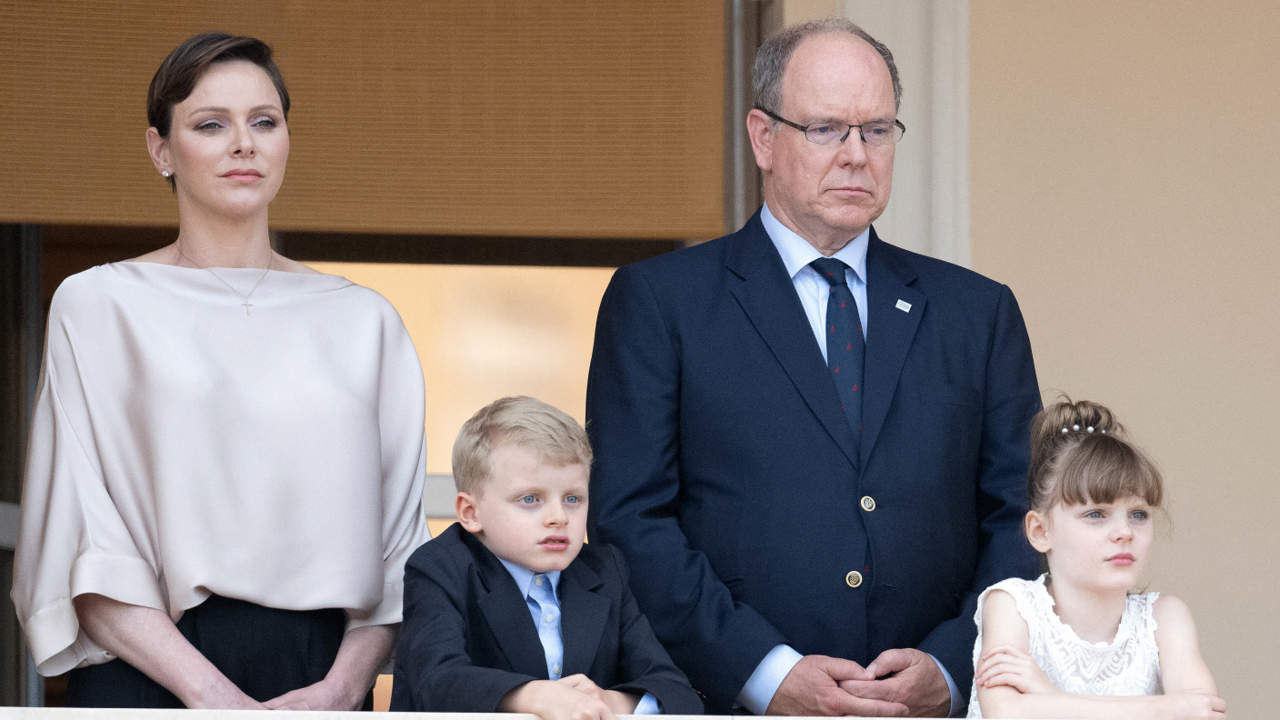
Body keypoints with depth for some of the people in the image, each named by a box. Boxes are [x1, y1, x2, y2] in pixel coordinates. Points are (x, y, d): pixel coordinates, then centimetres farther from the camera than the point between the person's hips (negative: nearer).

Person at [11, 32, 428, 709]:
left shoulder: (362, 321, 9)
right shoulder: (98, 305, 2)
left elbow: (398, 540, 5)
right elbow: (86, 550, -5)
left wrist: (342, 687, -10)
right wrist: (211, 692, -14)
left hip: (318, 677, 2)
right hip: (148, 674, -2)